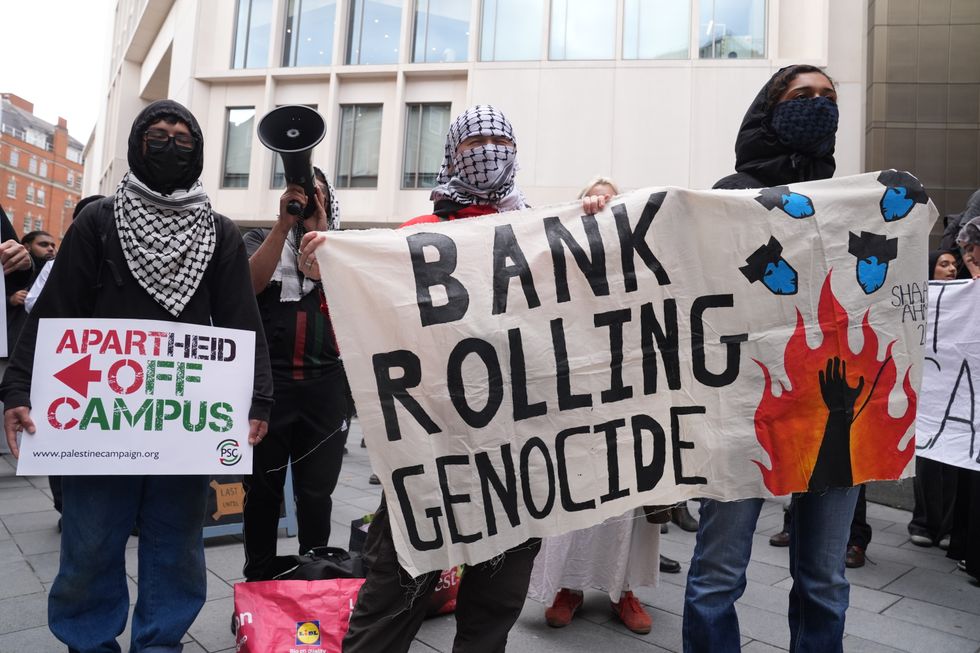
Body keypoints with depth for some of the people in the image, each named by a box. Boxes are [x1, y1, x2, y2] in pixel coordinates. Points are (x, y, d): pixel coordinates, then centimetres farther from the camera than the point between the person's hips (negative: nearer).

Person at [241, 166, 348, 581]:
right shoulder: (260, 238, 10)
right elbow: (250, 284, -10)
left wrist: (318, 230, -12)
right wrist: (285, 222, -17)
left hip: (324, 386, 1)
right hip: (267, 380, 0)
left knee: (316, 492, 7)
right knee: (262, 489, 9)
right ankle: (256, 579, 25)